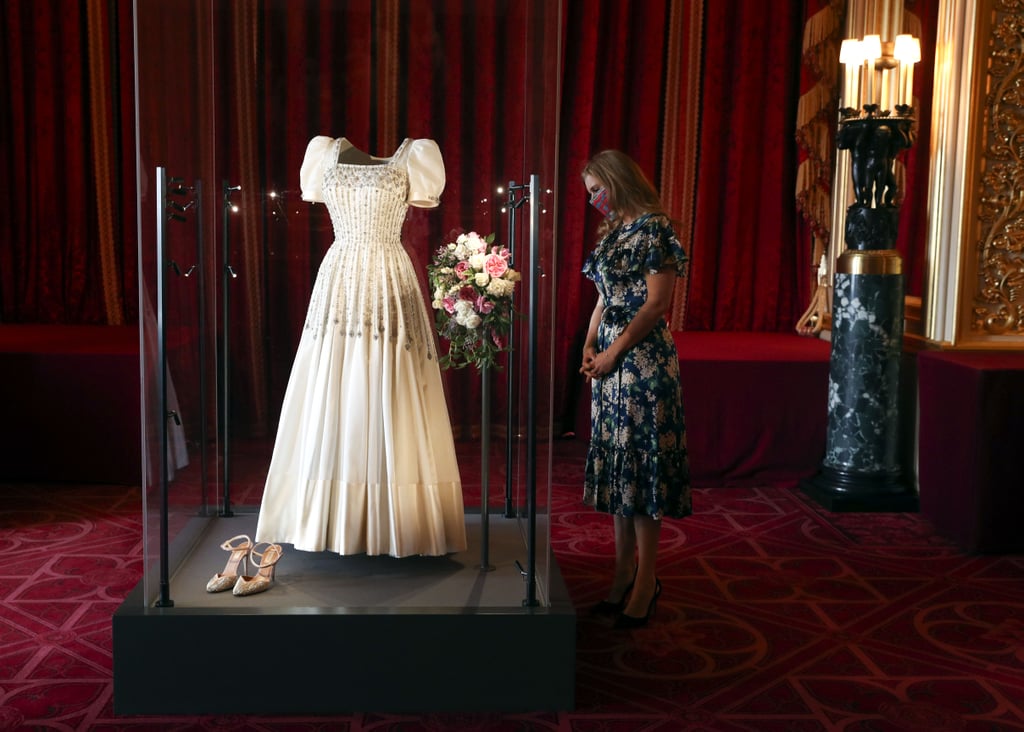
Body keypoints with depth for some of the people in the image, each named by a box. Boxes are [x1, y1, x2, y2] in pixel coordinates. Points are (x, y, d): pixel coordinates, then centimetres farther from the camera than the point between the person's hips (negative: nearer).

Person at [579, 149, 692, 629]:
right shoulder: (612, 232, 16)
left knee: (641, 463, -5)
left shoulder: (654, 228, -9)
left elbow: (656, 303, -15)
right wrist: (589, 345, 4)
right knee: (616, 463, 9)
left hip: (643, 359, -9)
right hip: (610, 359, 9)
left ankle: (646, 580, 3)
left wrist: (614, 351, -13)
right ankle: (624, 572, 16)